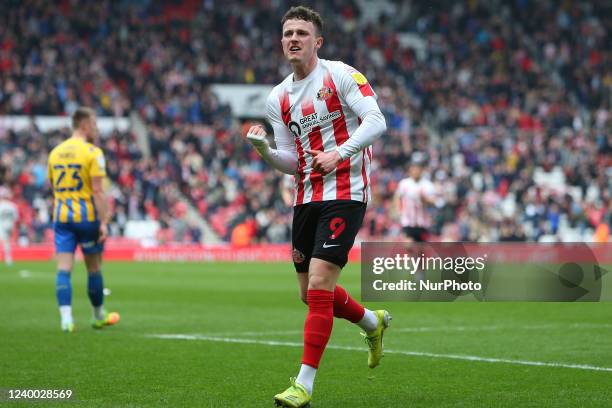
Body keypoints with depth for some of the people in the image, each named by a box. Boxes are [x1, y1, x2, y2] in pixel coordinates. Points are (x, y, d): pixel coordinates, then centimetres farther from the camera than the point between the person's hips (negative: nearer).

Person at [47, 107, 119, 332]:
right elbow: (97, 191, -15)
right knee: (94, 269, 11)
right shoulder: (92, 152, -9)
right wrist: (103, 222, -14)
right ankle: (99, 317, 25)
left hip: (61, 216, 4)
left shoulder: (55, 152, 10)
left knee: (64, 269, -3)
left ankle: (66, 319, -15)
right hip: (86, 216, -4)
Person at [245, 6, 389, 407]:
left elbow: (376, 121, -13)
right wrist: (264, 150, -9)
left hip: (345, 192, -7)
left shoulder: (341, 75, -5)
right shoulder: (278, 98, 12)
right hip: (306, 196, 7)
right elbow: (292, 163, 11)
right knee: (312, 293, 12)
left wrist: (339, 153, -26)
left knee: (319, 285, -16)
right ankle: (373, 322, 42)